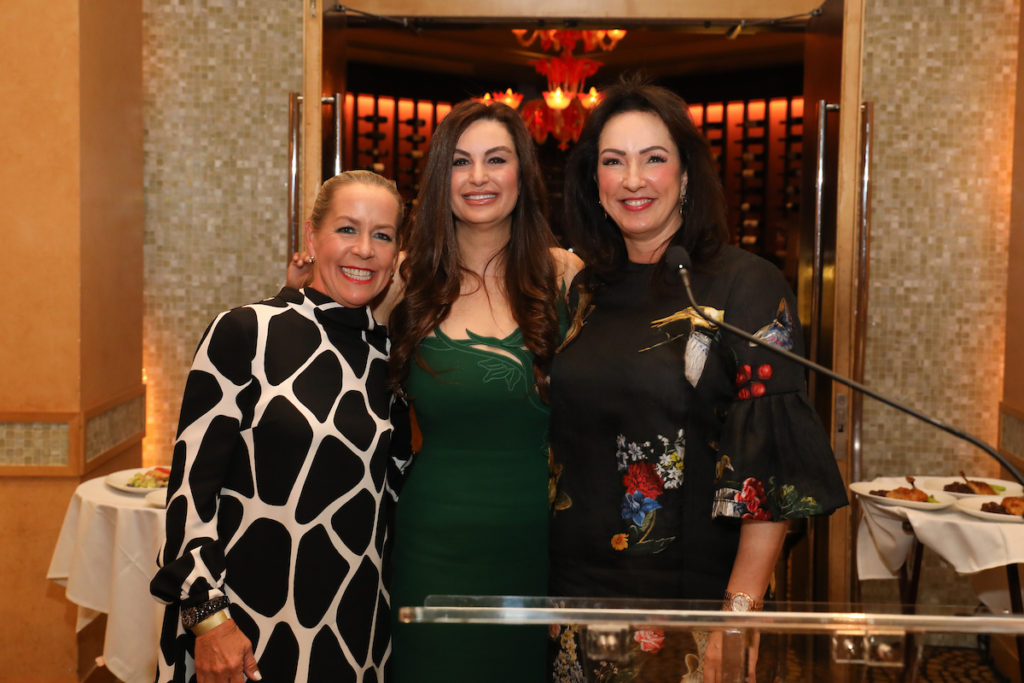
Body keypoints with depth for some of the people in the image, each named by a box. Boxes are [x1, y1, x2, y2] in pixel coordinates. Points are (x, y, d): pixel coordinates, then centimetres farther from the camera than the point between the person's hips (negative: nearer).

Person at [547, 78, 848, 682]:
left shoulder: (747, 286, -10)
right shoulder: (585, 292, 5)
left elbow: (774, 461, -14)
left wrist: (741, 611, -19)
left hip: (692, 590, -4)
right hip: (578, 582, 5)